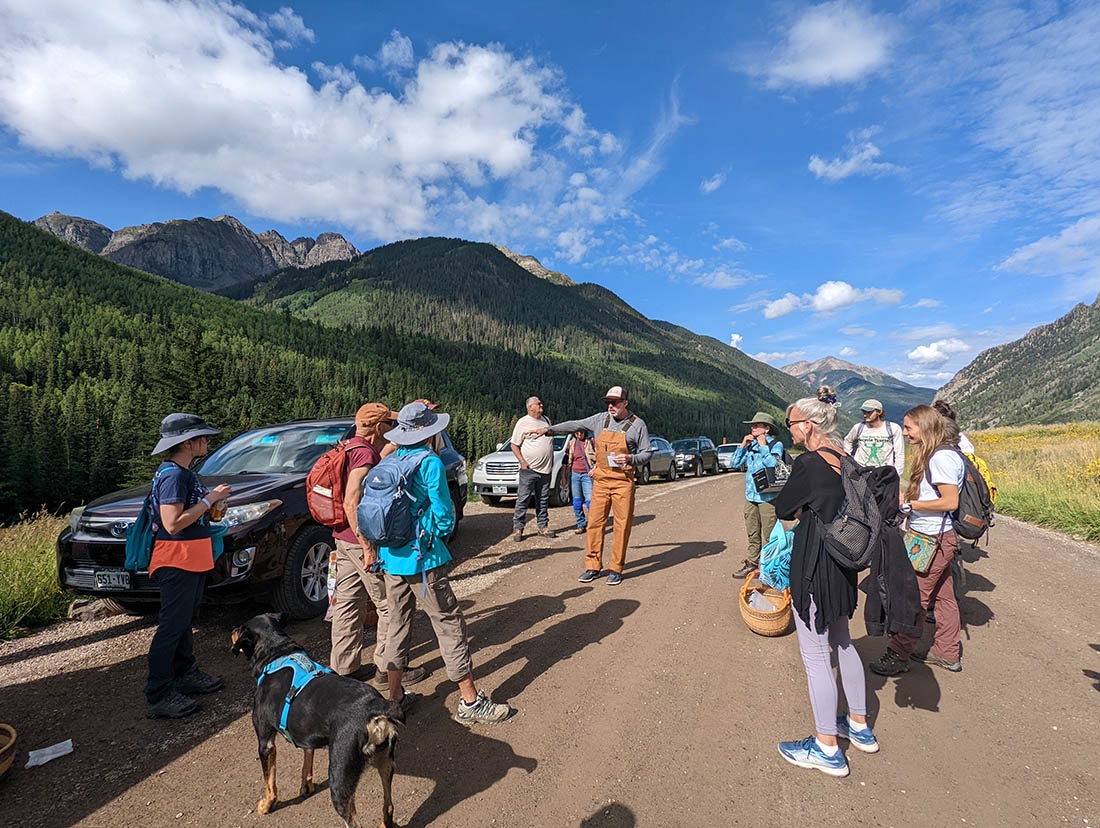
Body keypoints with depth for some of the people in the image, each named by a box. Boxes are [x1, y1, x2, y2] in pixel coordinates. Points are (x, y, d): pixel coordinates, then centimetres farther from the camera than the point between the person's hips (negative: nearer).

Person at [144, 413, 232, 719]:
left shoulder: (183, 473, 12)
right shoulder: (172, 475, -20)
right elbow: (173, 523, -26)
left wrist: (214, 504, 5)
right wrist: (209, 499, -20)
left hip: (191, 560, 11)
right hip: (177, 562, -11)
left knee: (184, 620, 21)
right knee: (171, 627, -3)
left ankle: (186, 675, 35)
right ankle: (158, 696, 6)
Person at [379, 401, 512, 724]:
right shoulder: (431, 462, -15)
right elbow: (444, 513, -14)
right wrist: (442, 532, 6)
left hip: (391, 556, 7)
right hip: (422, 557, -7)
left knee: (398, 625, 17)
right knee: (450, 625, 1)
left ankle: (395, 697, 29)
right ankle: (470, 702, 9)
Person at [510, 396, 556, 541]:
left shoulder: (546, 420, 14)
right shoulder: (523, 422, -4)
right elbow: (514, 445, -3)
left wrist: (552, 460, 15)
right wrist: (522, 461, -13)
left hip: (545, 469, 5)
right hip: (529, 469, -5)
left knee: (543, 500, 11)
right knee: (522, 500, -4)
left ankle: (543, 526, 20)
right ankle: (517, 528, 2)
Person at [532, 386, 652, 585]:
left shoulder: (637, 424, -1)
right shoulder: (601, 419, 9)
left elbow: (647, 454, 2)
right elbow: (575, 425, 15)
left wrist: (630, 459, -17)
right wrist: (549, 429, 9)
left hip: (623, 482, -3)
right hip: (600, 480, 3)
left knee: (622, 525, -1)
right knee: (595, 523, 3)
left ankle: (616, 568, 11)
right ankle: (593, 566, 13)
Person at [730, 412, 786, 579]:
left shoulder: (776, 445, -5)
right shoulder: (750, 445, 10)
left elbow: (773, 464, -22)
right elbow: (734, 463, 8)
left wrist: (763, 446, -13)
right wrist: (743, 445, 0)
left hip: (767, 497, -6)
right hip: (750, 496, 6)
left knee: (768, 534, 0)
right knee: (753, 534, 15)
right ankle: (752, 562, 25)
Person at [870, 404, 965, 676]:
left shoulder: (942, 457, -20)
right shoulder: (934, 454, 10)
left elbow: (951, 501, -24)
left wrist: (909, 504, -19)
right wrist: (908, 496, 2)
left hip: (933, 541, -10)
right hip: (936, 538, 10)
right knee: (942, 595, 18)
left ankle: (898, 655, 10)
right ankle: (948, 653, 32)